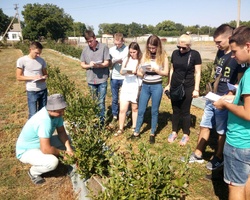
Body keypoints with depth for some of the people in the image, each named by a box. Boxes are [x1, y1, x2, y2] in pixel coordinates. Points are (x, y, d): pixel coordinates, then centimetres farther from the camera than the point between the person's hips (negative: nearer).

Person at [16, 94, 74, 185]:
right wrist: (62, 153, -20)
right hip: (26, 151, -8)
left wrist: (68, 148, -15)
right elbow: (45, 149, -37)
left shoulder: (56, 113, -12)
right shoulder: (45, 121, -38)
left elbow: (61, 131, -1)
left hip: (40, 144, 8)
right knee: (53, 162, -31)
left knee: (66, 140, 4)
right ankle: (33, 172, 2)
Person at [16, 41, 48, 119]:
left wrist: (44, 77, -10)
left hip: (43, 90, 4)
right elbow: (18, 77, -7)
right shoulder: (22, 60, -8)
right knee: (33, 114, -1)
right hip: (32, 91, -4)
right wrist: (33, 78, -19)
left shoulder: (41, 60, 4)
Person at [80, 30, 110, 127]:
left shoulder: (103, 47, -8)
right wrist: (90, 65, -15)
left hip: (102, 80, -3)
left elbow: (107, 63, -9)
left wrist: (97, 65, -25)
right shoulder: (85, 50, 2)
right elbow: (82, 64, 6)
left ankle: (101, 122, 13)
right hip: (91, 80, 4)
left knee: (101, 102, 1)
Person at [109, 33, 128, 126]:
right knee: (114, 98, 10)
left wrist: (122, 61, -20)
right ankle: (115, 117, 23)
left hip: (125, 77, -3)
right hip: (114, 77, 3)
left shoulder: (128, 49, -6)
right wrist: (113, 61, -14)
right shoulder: (111, 50, 5)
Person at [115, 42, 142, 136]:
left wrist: (136, 72, -21)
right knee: (122, 109, 2)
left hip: (136, 87, -3)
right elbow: (121, 72, 6)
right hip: (126, 86, 3)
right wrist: (126, 71, -14)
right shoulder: (127, 59, 7)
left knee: (135, 108, 12)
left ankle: (134, 127, 29)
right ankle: (120, 129, 15)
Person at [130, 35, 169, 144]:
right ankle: (136, 132, 24)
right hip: (145, 86, 3)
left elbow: (166, 72, -3)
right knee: (141, 110, 10)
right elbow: (140, 69, 5)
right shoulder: (145, 54, 3)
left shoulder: (163, 56, -4)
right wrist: (140, 73, -17)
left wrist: (156, 70, -19)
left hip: (157, 86, -3)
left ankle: (152, 134, 24)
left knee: (154, 111, 9)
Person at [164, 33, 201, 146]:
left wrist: (196, 89, -10)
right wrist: (169, 84, 12)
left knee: (185, 112, 6)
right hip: (174, 87, 4)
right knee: (175, 111, 13)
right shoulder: (175, 53, 2)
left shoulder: (195, 55, -9)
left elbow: (197, 73, -6)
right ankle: (174, 132, 27)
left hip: (187, 88, -3)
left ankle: (186, 135, 22)